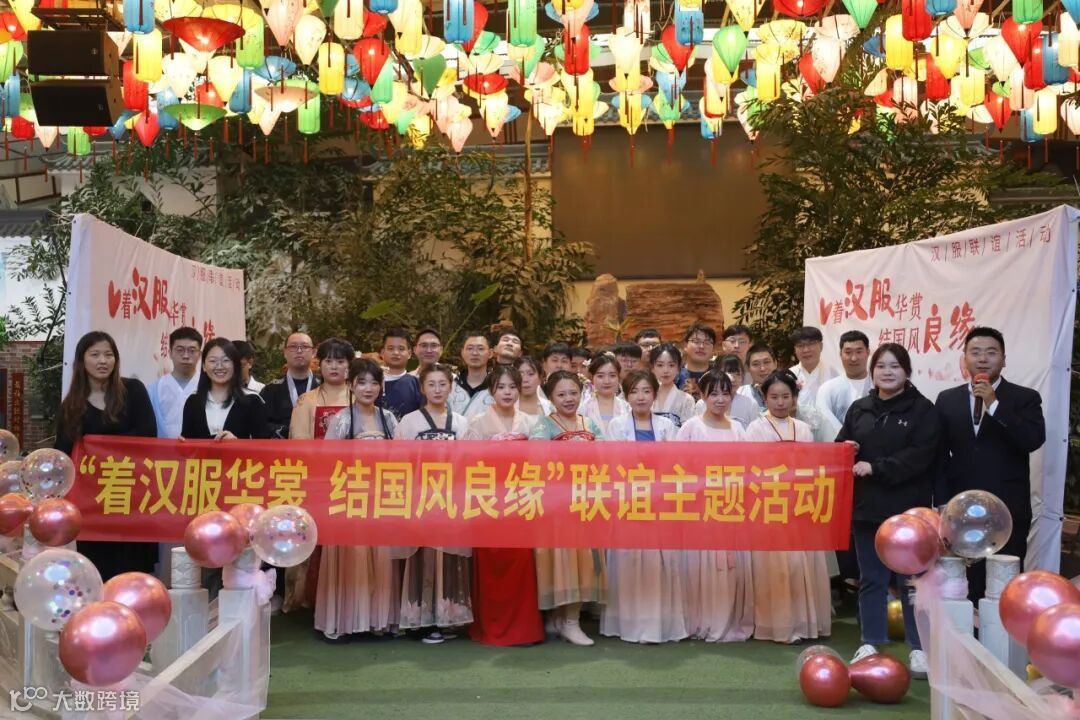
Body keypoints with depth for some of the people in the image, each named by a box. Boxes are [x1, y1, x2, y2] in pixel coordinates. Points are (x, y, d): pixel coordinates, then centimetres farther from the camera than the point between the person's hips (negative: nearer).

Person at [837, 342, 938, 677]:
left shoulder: (923, 410, -3)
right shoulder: (859, 409, 11)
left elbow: (920, 456, -14)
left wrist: (875, 467, -20)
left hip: (908, 509, -4)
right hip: (866, 506, 4)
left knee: (912, 580, 3)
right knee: (871, 579, 11)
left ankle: (919, 648, 14)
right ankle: (871, 643, 20)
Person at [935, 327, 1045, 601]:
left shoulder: (1025, 398, 4)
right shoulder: (948, 399, 10)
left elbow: (1033, 440, -13)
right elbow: (940, 455, 8)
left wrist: (993, 404, -18)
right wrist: (943, 504, 1)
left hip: (1007, 511, -2)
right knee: (964, 587, 4)